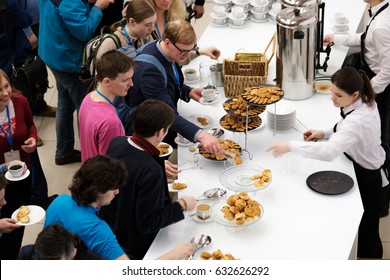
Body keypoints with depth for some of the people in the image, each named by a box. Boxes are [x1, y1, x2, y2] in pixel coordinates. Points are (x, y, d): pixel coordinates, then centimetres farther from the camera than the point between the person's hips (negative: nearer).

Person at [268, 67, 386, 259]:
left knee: (367, 231, 9)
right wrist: (325, 133, -5)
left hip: (366, 180, -9)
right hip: (366, 170, 9)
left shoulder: (358, 120, -36)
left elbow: (329, 151, -49)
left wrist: (291, 146, -43)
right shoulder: (366, 102, -8)